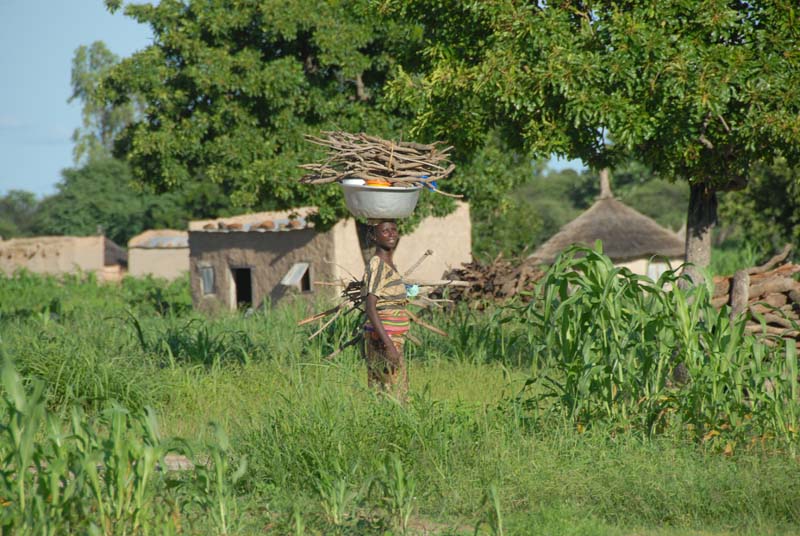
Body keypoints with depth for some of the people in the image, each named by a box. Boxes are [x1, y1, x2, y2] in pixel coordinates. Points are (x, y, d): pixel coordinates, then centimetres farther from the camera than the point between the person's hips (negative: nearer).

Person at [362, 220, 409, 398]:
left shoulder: (389, 264, 15)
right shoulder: (376, 265, -13)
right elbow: (370, 309, -20)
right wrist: (388, 344, -26)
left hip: (393, 340, 9)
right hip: (382, 338, -9)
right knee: (393, 393, -10)